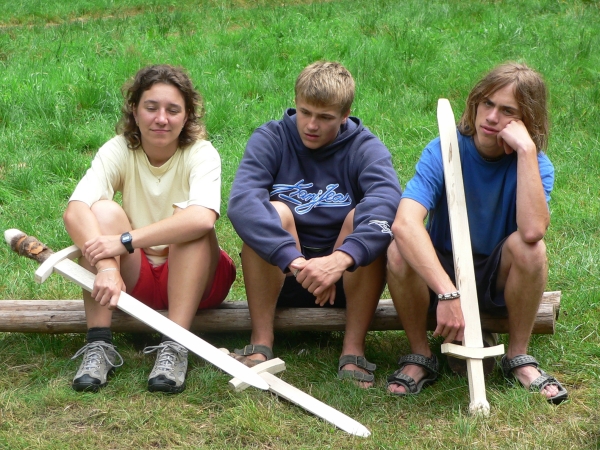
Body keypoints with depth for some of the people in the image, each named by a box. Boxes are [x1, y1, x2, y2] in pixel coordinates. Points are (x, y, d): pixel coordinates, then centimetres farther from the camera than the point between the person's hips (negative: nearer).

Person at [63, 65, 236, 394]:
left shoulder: (201, 154, -15)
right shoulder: (118, 151, -9)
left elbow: (203, 218, -37)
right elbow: (74, 211, -27)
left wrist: (126, 241, -41)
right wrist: (107, 267, -44)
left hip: (196, 280, -2)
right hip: (136, 280, 2)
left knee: (190, 217, -29)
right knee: (104, 210, -23)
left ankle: (174, 347, -33)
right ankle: (99, 346, -28)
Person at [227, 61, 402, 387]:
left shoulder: (365, 148, -6)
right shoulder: (270, 139, -6)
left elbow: (389, 201, -29)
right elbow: (240, 201, -27)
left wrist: (341, 259, -47)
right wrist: (293, 259, -43)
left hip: (347, 282, 0)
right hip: (278, 277, 0)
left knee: (366, 217, -25)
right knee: (274, 211, -26)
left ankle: (353, 350, -24)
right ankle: (260, 345, -24)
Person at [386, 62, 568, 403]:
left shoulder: (536, 165, -14)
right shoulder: (444, 151, -18)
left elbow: (532, 231, -37)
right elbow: (404, 223, -37)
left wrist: (526, 150, -34)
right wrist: (447, 293, -48)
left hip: (499, 283, 1)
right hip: (438, 272, -1)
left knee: (529, 246, -31)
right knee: (400, 250, -32)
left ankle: (519, 356, -10)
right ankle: (421, 357, -10)